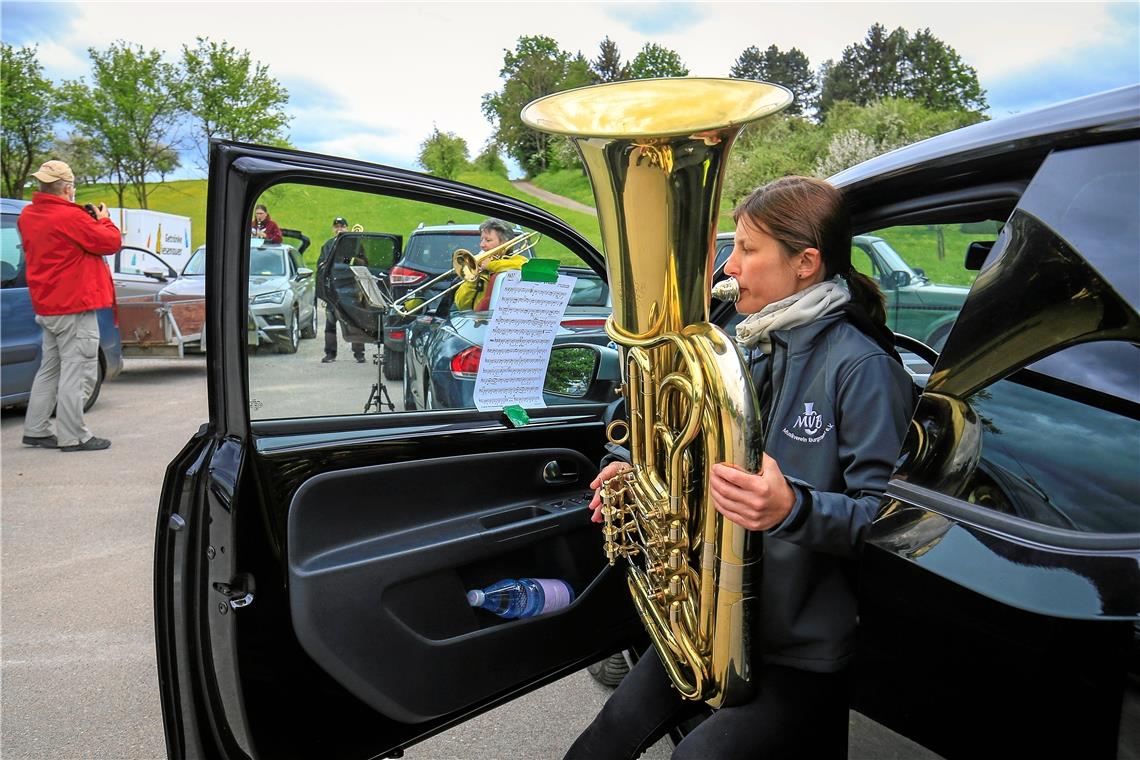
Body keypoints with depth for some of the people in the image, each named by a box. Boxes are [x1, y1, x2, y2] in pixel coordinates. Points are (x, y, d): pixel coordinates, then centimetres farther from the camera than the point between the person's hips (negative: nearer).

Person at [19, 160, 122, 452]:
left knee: (50, 369, 18)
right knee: (77, 372, -4)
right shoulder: (70, 217, -18)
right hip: (74, 307, -9)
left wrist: (90, 220, 13)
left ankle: (36, 430, 22)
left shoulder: (28, 215, 10)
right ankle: (72, 436, -1)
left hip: (45, 305, 9)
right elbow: (111, 242, -13)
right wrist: (103, 220, 5)